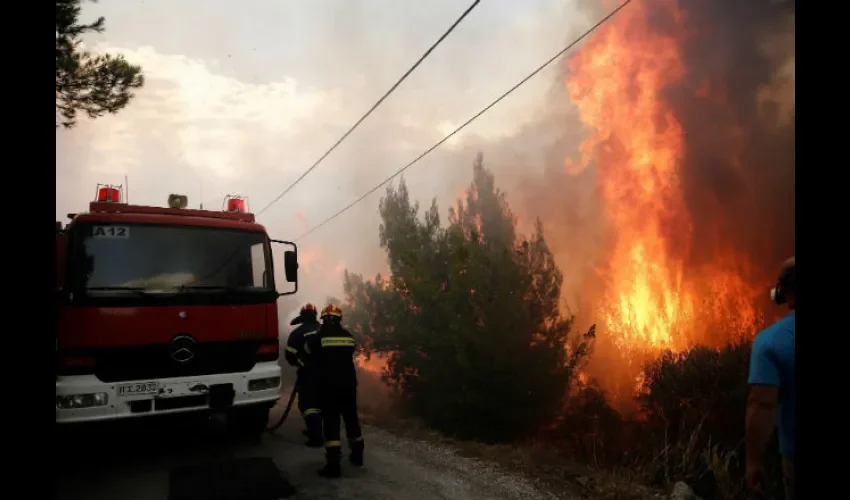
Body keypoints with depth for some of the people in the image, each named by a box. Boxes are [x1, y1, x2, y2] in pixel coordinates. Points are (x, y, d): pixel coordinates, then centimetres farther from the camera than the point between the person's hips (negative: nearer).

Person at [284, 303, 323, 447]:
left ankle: (316, 437, -10)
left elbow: (290, 355, -5)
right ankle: (315, 430, 33)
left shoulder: (297, 333, -5)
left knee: (309, 404, -2)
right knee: (321, 401, 21)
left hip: (309, 373, -5)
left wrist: (299, 363, 15)